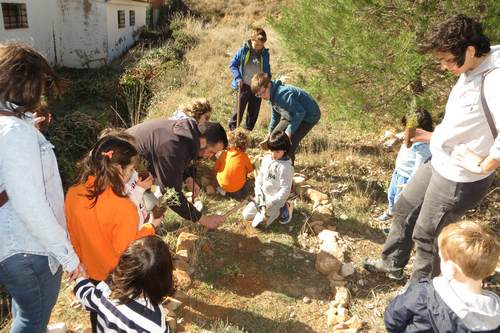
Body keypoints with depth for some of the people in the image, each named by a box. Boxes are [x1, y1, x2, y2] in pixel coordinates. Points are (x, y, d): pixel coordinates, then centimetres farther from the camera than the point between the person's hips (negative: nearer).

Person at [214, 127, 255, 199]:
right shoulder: (244, 156, -9)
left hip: (222, 184, 2)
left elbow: (215, 168, 4)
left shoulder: (224, 153, -5)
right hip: (237, 188, -2)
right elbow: (250, 169, 5)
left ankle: (223, 190, 13)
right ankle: (240, 192, 6)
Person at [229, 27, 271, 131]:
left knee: (253, 113, 9)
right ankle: (232, 131, 11)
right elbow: (232, 65, -1)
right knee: (239, 110, -2)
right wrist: (238, 78, -13)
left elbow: (267, 70, 16)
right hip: (244, 86, -4)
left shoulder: (265, 54, 4)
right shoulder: (243, 50, -7)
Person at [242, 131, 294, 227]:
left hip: (275, 199, -7)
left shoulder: (286, 167, -22)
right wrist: (259, 193, -4)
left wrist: (271, 203, -24)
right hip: (263, 196, 7)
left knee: (258, 223, -14)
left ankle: (281, 209, 4)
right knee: (246, 214, 4)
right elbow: (260, 176, 7)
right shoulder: (266, 159, -2)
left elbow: (285, 189, -21)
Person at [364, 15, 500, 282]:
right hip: (438, 164, 9)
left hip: (461, 179, -9)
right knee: (404, 209, 22)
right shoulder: (470, 72, 1)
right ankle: (392, 264, 45)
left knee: (426, 234, 9)